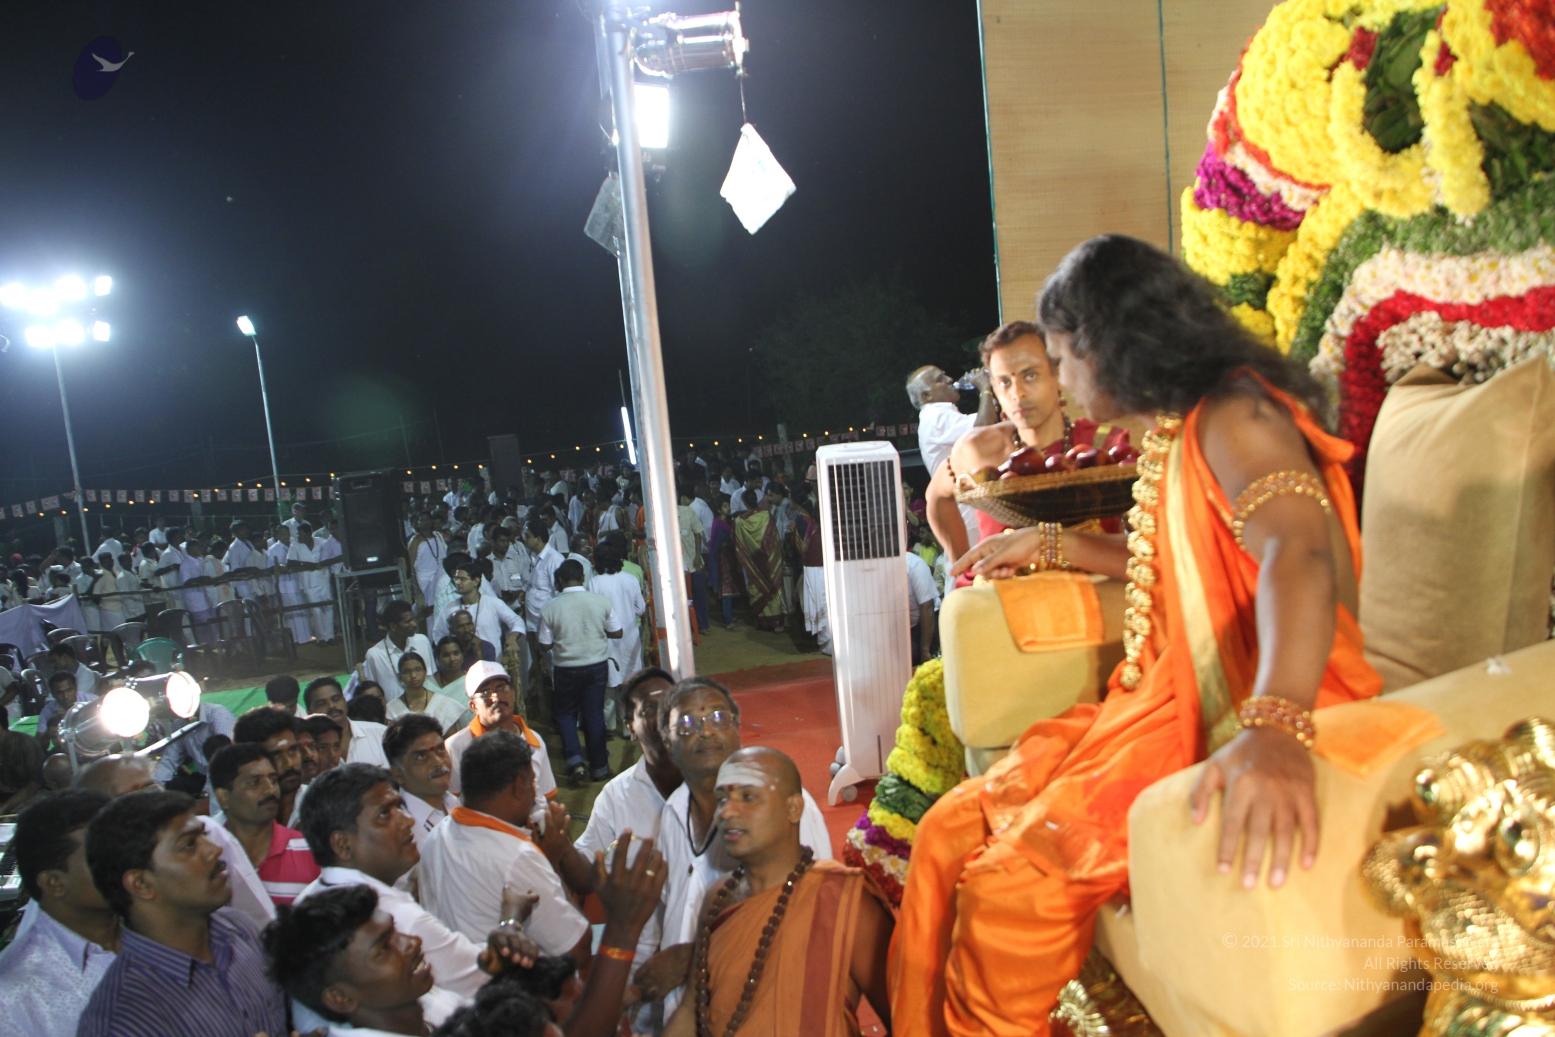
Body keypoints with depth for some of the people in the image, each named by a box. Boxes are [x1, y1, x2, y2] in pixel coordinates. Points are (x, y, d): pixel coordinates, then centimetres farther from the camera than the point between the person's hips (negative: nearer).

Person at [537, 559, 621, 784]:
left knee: (566, 713, 18)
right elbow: (617, 633, -2)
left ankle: (575, 760, 2)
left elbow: (545, 646, -7)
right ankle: (599, 767, 20)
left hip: (565, 669, -1)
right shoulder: (601, 601, -10)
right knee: (595, 714, 14)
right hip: (597, 666, 2)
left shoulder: (550, 608, -14)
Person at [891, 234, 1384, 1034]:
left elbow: (1299, 552, -32)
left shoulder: (1237, 415, -13)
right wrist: (1050, 546, 37)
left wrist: (1274, 728, -49)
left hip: (1237, 721, -9)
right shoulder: (1182, 428, 17)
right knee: (950, 831, -3)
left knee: (1011, 884, -24)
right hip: (1166, 703, 9)